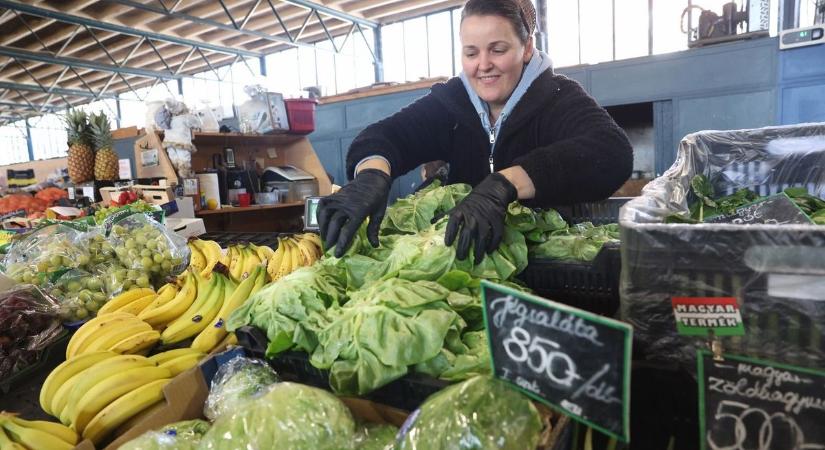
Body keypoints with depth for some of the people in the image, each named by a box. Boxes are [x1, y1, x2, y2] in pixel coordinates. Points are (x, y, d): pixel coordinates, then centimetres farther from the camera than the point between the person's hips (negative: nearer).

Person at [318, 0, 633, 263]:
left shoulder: (558, 98, -7)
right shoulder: (450, 100, 2)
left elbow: (612, 153, -25)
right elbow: (386, 134, -11)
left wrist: (502, 185, -38)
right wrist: (371, 175, -35)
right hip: (463, 257, 3)